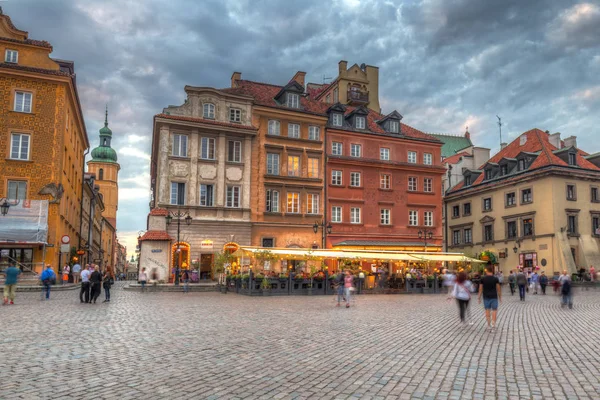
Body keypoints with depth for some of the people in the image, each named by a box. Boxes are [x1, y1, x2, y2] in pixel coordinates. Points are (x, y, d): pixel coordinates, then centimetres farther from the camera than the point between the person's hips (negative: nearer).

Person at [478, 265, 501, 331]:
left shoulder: (483, 279, -3)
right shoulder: (495, 279, -6)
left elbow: (480, 289, 0)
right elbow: (498, 289, -2)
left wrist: (479, 298, 8)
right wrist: (500, 297, 8)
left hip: (486, 297, 1)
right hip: (494, 297, -1)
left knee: (487, 310, 8)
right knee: (494, 310, 6)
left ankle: (489, 325, 11)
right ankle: (493, 323, -2)